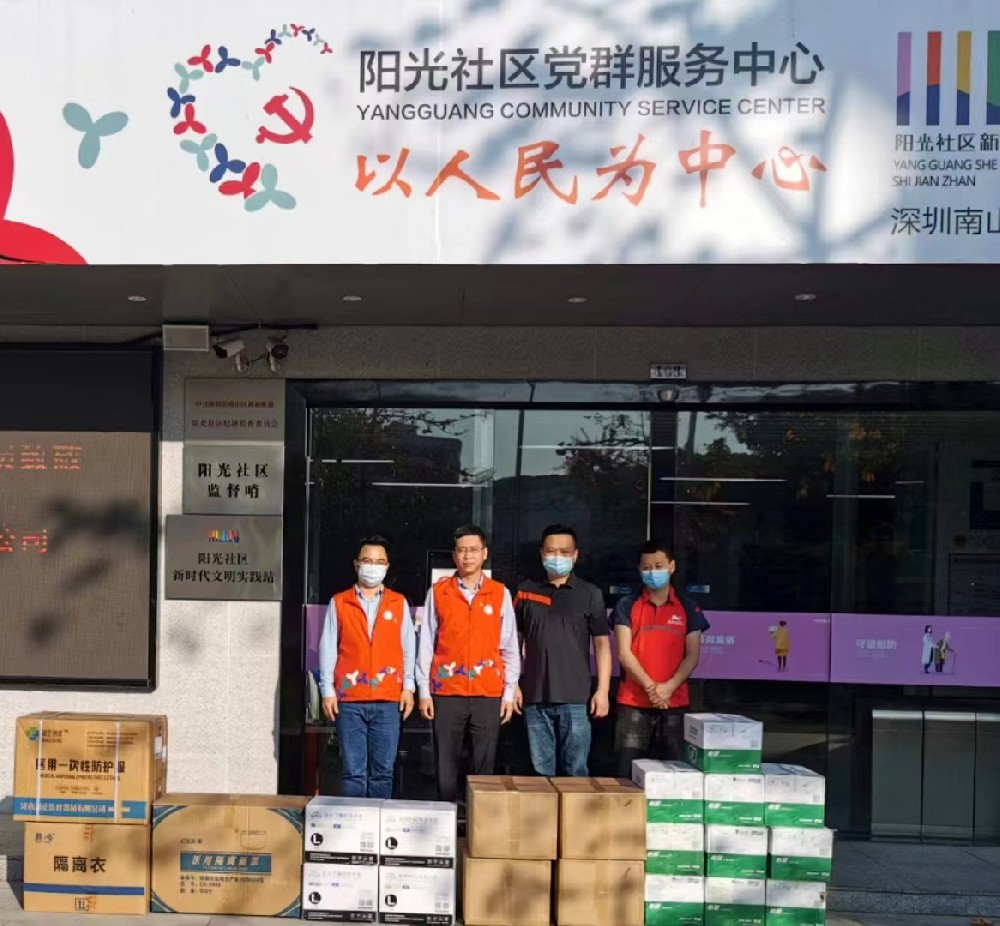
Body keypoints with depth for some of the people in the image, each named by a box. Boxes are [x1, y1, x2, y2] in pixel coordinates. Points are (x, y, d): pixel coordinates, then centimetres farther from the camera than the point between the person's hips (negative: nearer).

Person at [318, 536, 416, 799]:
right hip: (349, 701, -1)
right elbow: (328, 648, 6)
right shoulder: (339, 602, 7)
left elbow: (408, 647, 10)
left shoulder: (398, 603, 10)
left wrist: (408, 686, 3)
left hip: (388, 701, 1)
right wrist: (327, 690, 1)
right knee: (353, 771, -1)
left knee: (383, 771, 3)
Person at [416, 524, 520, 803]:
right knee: (446, 767, 3)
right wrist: (424, 691, 1)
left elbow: (510, 648, 7)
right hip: (446, 694, 0)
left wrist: (509, 693, 3)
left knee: (484, 768, 2)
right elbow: (425, 644, 5)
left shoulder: (500, 594, 5)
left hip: (489, 695, 0)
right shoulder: (438, 592, 4)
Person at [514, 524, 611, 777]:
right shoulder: (526, 592, 8)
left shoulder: (590, 594, 4)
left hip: (575, 699, -2)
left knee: (575, 770, 0)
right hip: (535, 698, 2)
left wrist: (603, 690, -5)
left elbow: (601, 643, 3)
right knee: (541, 770, 7)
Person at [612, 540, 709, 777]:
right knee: (628, 773, -2)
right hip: (633, 703, -1)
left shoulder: (688, 609, 9)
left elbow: (692, 656, 3)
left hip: (675, 704, 1)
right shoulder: (627, 606, 4)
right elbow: (624, 653, -3)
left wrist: (669, 687, -12)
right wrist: (650, 687, -14)